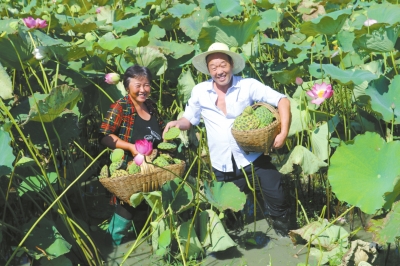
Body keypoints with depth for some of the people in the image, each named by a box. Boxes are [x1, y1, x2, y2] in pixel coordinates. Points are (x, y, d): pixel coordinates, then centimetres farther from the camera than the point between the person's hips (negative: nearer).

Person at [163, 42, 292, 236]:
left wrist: (283, 133, -21)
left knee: (276, 200, 6)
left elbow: (282, 100, -9)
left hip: (254, 158, -1)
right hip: (222, 166, 2)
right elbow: (189, 119, 10)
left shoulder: (248, 86, -8)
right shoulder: (199, 92, -1)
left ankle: (286, 236, 30)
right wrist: (177, 123, -14)